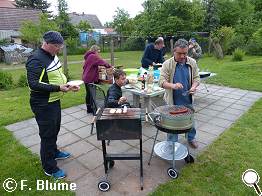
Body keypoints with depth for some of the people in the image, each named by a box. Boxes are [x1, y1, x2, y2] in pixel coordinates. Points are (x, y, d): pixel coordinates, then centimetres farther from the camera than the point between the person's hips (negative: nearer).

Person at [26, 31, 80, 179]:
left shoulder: (53, 56, 7)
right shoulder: (36, 60, -21)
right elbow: (33, 84, -26)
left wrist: (68, 84, 2)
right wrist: (58, 88, -30)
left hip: (54, 101, 9)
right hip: (43, 105, -9)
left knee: (55, 129, 25)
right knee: (47, 135, 4)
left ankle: (54, 152, 49)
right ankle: (49, 168, 23)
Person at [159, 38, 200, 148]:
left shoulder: (192, 63, -1)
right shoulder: (167, 64, -11)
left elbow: (196, 78, 5)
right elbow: (162, 82, -16)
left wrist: (194, 86, -17)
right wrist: (173, 86, -34)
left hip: (188, 100, 3)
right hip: (173, 101, -3)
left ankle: (191, 138, 47)